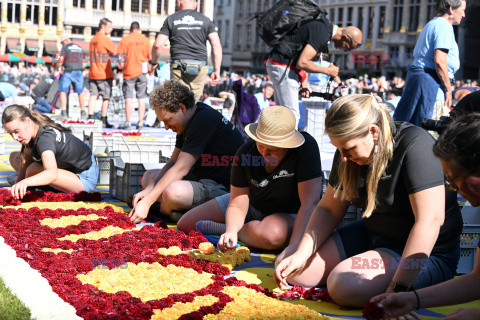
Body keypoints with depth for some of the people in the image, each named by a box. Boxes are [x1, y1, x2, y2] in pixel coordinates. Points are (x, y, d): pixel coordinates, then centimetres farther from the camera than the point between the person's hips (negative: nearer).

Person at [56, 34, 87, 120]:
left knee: (63, 91, 0)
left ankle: (63, 112, -9)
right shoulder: (80, 48, 17)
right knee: (80, 92, 13)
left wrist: (57, 67, 8)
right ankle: (83, 112, 15)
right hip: (78, 72, 5)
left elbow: (60, 61, -7)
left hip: (68, 72, -5)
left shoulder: (65, 48, -1)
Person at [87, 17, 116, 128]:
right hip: (104, 74, -7)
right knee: (106, 98, 0)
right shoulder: (105, 39, -10)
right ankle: (104, 121, 1)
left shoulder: (93, 39, 13)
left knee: (93, 96, 4)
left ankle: (90, 118, -3)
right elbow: (115, 52, -2)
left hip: (92, 74, 7)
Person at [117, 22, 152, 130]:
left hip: (129, 72, -1)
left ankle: (128, 122, -2)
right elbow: (150, 56, 2)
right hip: (142, 72, 1)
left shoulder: (124, 40, -3)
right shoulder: (145, 40, 1)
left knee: (128, 98, 1)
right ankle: (140, 121, 4)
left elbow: (120, 57, -5)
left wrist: (123, 67, 10)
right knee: (141, 98, 6)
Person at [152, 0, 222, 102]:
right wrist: (216, 70, 1)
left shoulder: (170, 19, 7)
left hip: (178, 65, -1)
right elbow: (216, 45, 0)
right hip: (200, 66, 1)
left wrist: (154, 63, 17)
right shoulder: (205, 20, 10)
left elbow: (158, 45, 1)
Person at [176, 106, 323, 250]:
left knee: (272, 233, -42)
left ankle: (220, 228, -14)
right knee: (185, 225, -2)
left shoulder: (307, 147, -30)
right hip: (252, 205, 3)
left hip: (290, 215, -3)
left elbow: (310, 202, -34)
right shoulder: (245, 152, -20)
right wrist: (231, 230, -39)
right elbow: (238, 205, -17)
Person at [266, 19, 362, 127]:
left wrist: (304, 85, 12)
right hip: (282, 67, -10)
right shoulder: (321, 33, -21)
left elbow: (306, 59, 18)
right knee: (291, 115, -10)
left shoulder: (325, 26, 11)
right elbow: (302, 63, -25)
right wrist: (327, 71, -13)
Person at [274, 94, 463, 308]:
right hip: (371, 236, 8)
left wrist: (398, 288, -34)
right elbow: (328, 210, 7)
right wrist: (300, 254, -9)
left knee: (344, 284, -31)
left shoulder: (415, 145, -24)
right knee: (291, 269, -1)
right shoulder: (348, 154, 0)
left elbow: (430, 220, -30)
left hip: (427, 252, -8)